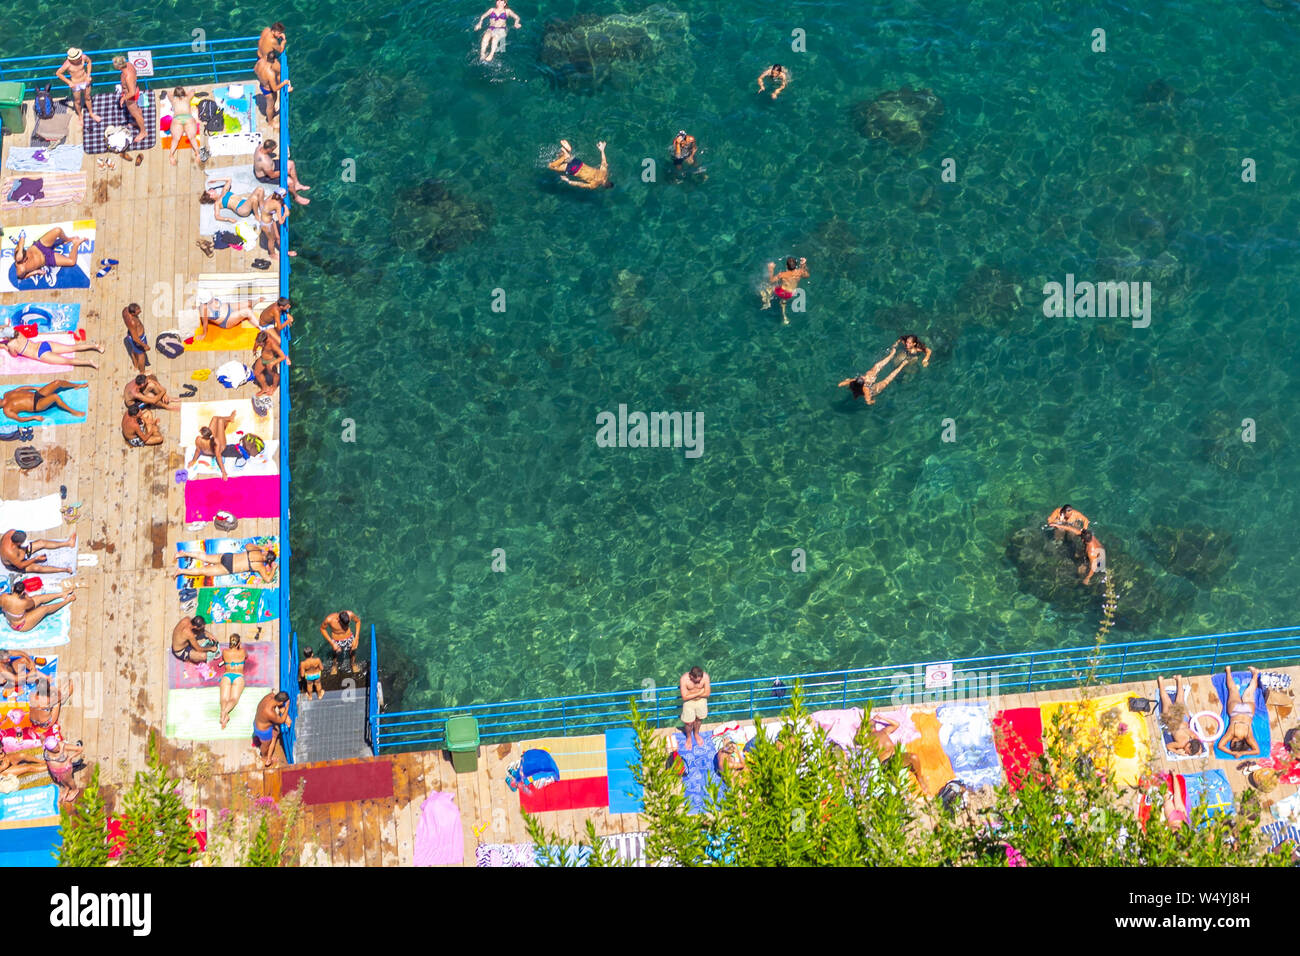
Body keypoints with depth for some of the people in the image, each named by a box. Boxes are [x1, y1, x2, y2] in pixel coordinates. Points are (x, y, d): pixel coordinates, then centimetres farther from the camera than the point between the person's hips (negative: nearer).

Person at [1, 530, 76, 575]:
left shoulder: (12, 532, -25)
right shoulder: (10, 552, -43)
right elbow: (20, 566, -27)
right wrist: (35, 559, -22)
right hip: (14, 565, -8)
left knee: (42, 542, 1)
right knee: (36, 567, -26)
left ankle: (68, 543, 9)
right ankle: (66, 570, -32)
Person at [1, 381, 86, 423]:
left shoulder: (6, 394, 9)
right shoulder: (7, 410, -9)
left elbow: (21, 388, 19)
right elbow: (19, 419, -14)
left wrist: (36, 388, 16)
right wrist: (34, 417, -20)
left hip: (37, 394, 8)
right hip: (37, 405, -8)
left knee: (57, 382, -5)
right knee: (55, 396, -33)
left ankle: (78, 385, 19)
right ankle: (73, 412, -15)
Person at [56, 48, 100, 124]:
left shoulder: (83, 57, -25)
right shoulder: (67, 64, -34)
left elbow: (89, 62, 0)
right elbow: (58, 73, -18)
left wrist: (88, 75, -5)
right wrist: (69, 82, -17)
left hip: (85, 81, 3)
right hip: (75, 85, -3)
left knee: (87, 98, 25)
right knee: (78, 101, 19)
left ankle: (91, 113, 49)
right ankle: (80, 116, 46)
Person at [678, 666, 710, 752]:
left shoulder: (705, 677, -26)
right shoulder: (684, 679, -31)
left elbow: (707, 693, -19)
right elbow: (685, 697, -27)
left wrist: (691, 693, -22)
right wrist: (699, 693, -25)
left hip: (701, 701, 2)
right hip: (689, 702, -2)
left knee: (699, 718, 23)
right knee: (689, 722, 8)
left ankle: (696, 733, 53)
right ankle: (689, 737, 40)